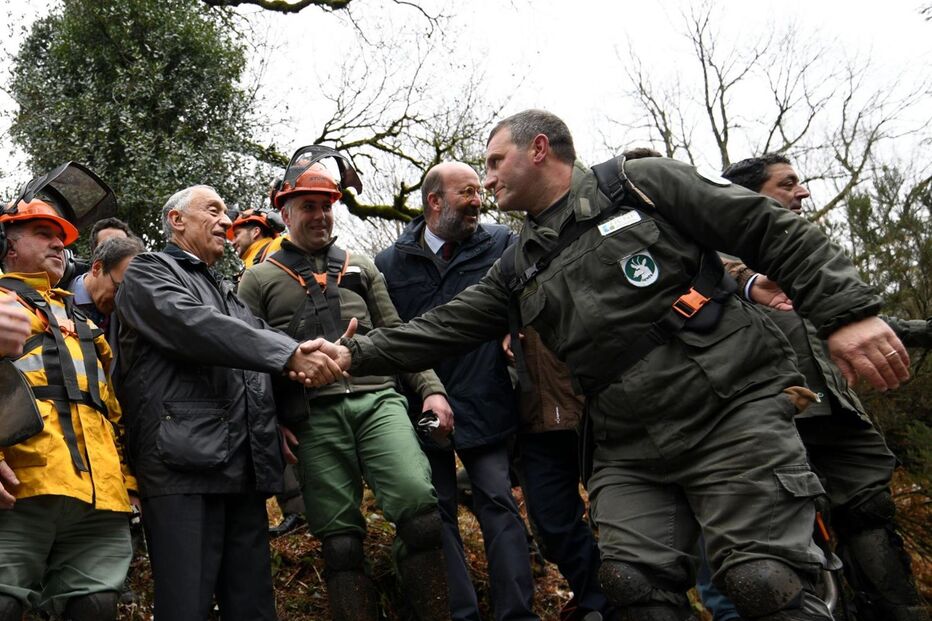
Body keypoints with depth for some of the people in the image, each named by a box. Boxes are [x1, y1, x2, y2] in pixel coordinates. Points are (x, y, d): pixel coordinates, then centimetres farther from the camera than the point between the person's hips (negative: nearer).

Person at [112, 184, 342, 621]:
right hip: (185, 463, -7)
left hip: (246, 468, 7)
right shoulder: (148, 273, 4)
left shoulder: (227, 291, 28)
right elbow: (196, 329, -15)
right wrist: (289, 353, -21)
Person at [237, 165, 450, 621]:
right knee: (339, 537, -1)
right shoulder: (258, 280, 14)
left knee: (418, 502, -17)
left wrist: (431, 389, 6)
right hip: (314, 416, -1)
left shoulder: (361, 267, 21)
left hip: (377, 399, 1)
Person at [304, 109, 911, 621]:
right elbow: (444, 327, 15)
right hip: (630, 451, 6)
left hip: (736, 414, -5)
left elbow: (776, 232, -2)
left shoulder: (642, 183, 1)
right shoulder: (521, 268, 18)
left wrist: (848, 312, -12)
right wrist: (357, 354, 6)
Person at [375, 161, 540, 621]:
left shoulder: (499, 244, 1)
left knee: (498, 505, 1)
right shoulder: (390, 263, 0)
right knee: (437, 514, 8)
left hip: (484, 405, -1)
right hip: (421, 407, 1)